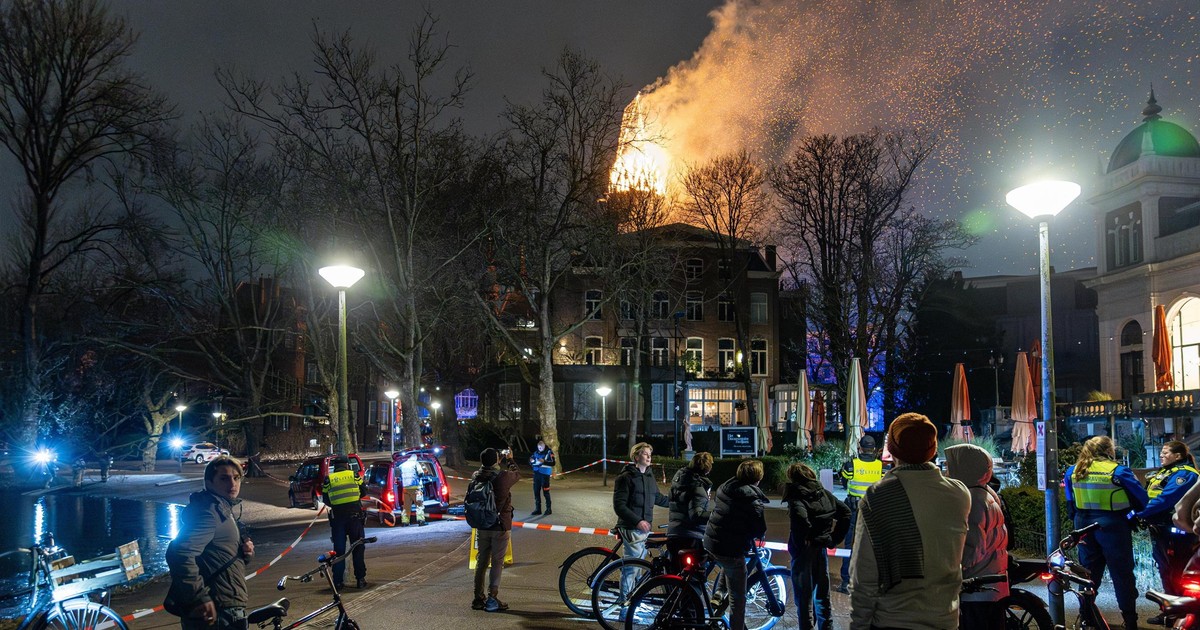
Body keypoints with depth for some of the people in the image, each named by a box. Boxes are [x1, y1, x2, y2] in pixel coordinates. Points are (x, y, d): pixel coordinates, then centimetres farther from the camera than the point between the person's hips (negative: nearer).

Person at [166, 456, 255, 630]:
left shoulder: (226, 511, 17)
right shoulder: (209, 511, -15)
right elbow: (181, 554, -29)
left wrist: (246, 552, 4)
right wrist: (200, 598, -27)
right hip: (216, 615, -10)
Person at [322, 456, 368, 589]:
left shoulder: (328, 479, 2)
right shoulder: (354, 476, 1)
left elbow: (326, 500, 7)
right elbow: (363, 492, 10)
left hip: (337, 518, 1)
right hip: (355, 516, -1)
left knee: (339, 549, 7)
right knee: (358, 548, 8)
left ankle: (337, 581, 6)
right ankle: (360, 579, 6)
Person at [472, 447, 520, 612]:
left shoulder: (477, 477, -6)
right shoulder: (504, 476, -16)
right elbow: (517, 474, 6)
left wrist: (501, 458, 24)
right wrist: (509, 459, 23)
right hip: (500, 526, -4)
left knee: (481, 561, 14)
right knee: (497, 562, 1)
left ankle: (478, 598, 21)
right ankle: (492, 598, -4)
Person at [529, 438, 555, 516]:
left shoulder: (549, 452, -7)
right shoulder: (536, 453, 13)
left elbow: (553, 463, -14)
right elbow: (531, 462, 21)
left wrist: (544, 461, -27)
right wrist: (531, 461, -3)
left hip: (545, 474, -6)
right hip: (536, 473, 6)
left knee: (545, 492, -4)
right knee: (536, 491, 8)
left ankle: (548, 509, 7)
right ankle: (538, 509, 18)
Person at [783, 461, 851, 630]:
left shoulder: (796, 495, -13)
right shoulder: (823, 492, 6)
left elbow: (800, 516, -33)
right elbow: (845, 512, 7)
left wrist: (803, 540, -19)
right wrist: (835, 538, 9)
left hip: (803, 551, -6)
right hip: (821, 548, 6)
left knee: (804, 598, 2)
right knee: (822, 596, 18)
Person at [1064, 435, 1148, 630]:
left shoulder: (1073, 471, 3)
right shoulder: (1118, 471, -12)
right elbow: (1141, 499, -6)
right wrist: (1136, 517, 11)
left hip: (1085, 526, 5)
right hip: (1113, 526, -5)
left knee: (1088, 573, 14)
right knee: (1122, 573, 5)